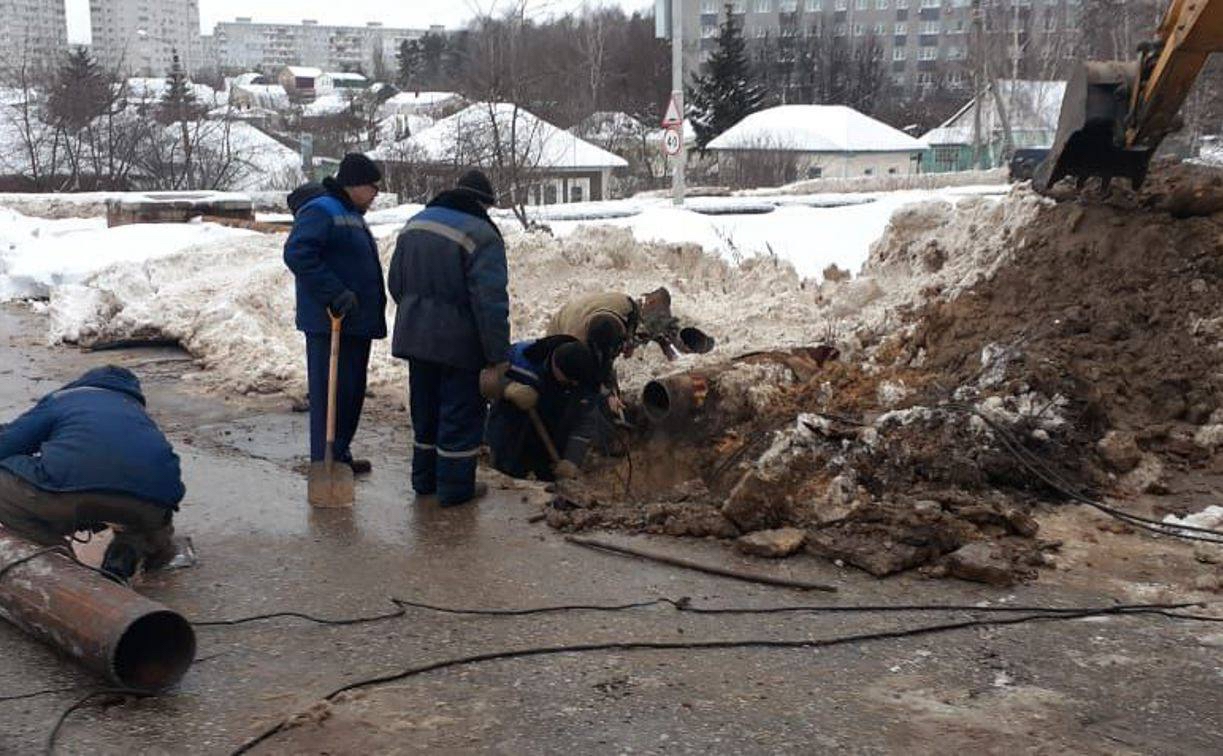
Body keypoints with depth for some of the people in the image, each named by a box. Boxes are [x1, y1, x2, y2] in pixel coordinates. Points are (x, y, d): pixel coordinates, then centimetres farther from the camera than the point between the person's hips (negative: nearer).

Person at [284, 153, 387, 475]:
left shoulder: (351, 213, 19)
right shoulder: (320, 210, -13)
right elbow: (297, 254, -26)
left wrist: (373, 314, 22)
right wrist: (335, 294, -28)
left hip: (356, 322, 10)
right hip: (330, 321, -10)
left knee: (352, 391, 15)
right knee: (331, 392, -7)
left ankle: (340, 455, 25)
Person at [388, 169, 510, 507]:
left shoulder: (414, 224, 8)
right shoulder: (481, 235, -17)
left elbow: (395, 282, 16)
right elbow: (491, 302, -22)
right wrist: (499, 354, -18)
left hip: (415, 338, 7)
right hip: (458, 342, -7)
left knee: (425, 410, 19)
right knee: (461, 414, 4)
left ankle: (424, 479, 28)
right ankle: (455, 487, 9)